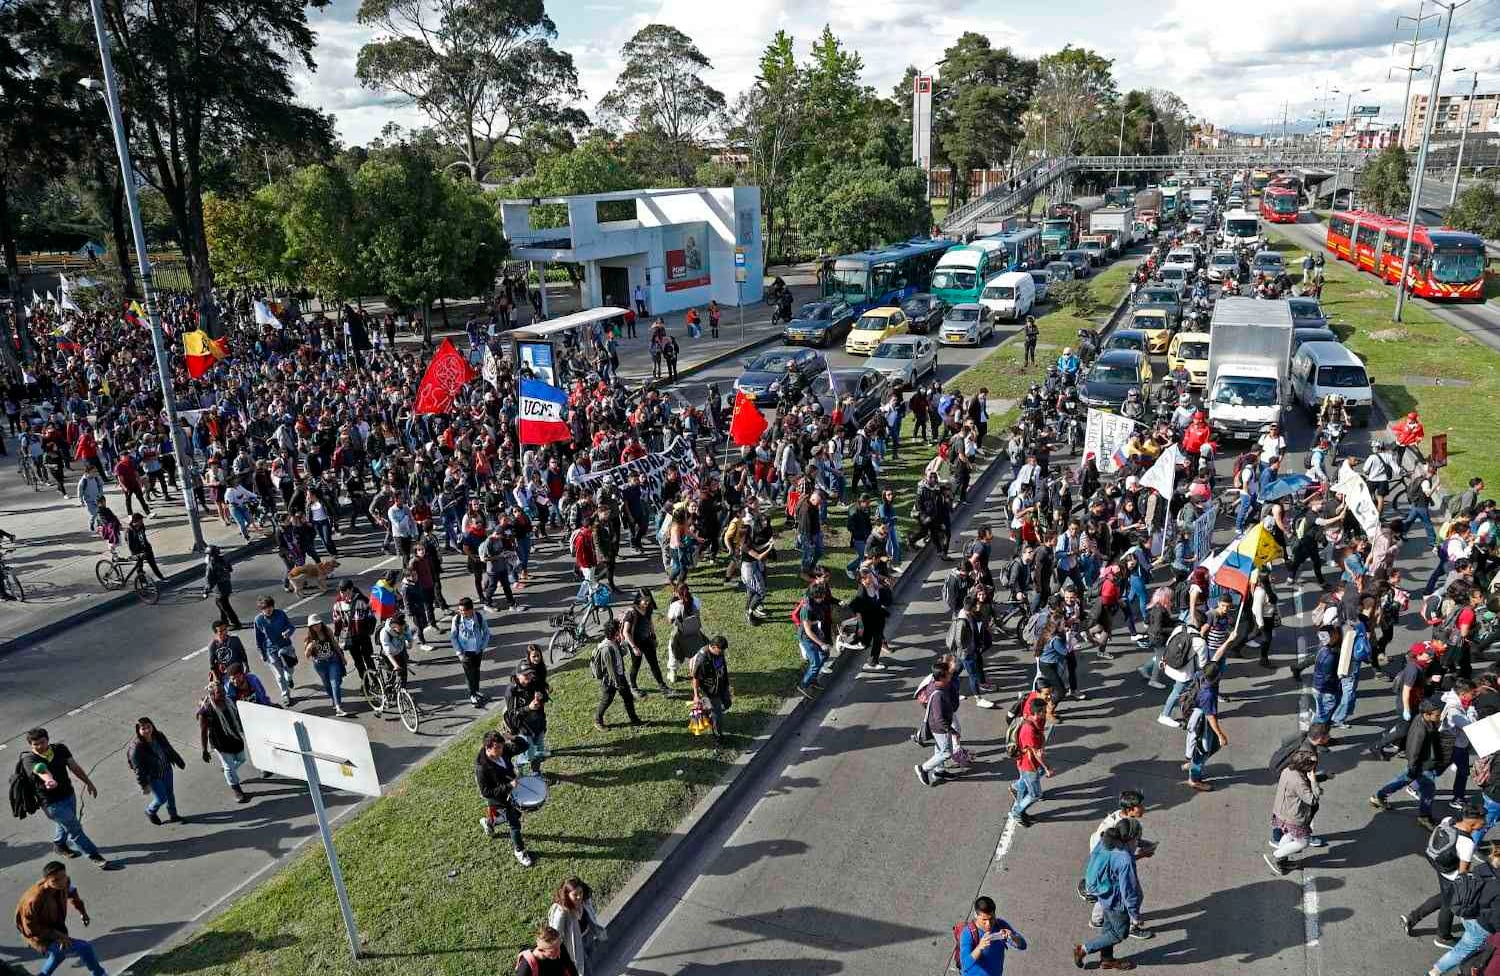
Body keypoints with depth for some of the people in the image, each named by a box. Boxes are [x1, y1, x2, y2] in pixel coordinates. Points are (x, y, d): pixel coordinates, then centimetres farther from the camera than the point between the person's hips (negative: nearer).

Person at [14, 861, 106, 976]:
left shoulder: (64, 882, -19)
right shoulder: (35, 899, -38)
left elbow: (71, 891, 8)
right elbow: (30, 929, -26)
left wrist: (82, 911, 5)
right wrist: (57, 935, -26)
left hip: (56, 927, 8)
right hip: (43, 938, -8)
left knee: (61, 952, 36)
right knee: (85, 949, -13)